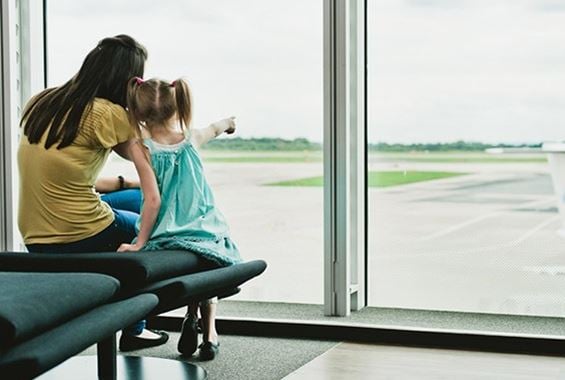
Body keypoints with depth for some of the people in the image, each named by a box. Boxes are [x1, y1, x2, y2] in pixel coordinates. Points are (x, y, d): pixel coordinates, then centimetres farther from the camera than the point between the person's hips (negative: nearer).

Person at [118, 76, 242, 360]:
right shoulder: (192, 139, 3)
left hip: (166, 236, -2)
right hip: (203, 228, 2)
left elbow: (152, 200, -14)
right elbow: (214, 129, 28)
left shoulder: (145, 150, -8)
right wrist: (227, 122, 48)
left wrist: (140, 242, -8)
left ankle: (192, 316, 8)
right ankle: (208, 332, 17)